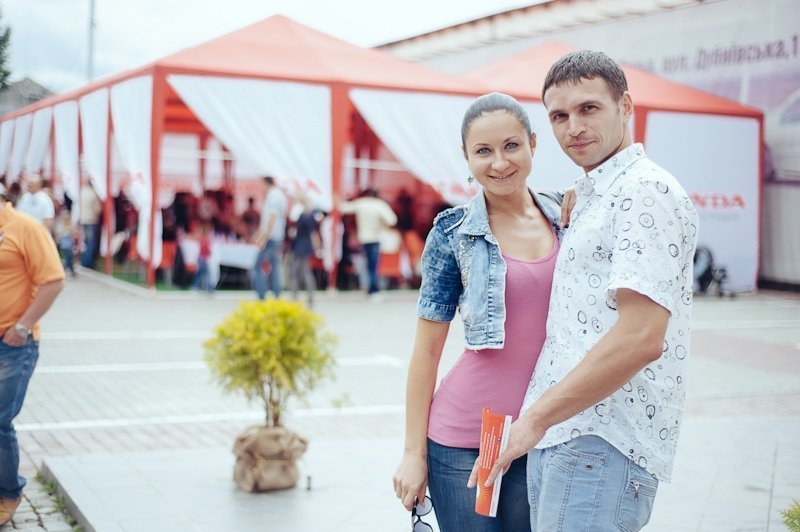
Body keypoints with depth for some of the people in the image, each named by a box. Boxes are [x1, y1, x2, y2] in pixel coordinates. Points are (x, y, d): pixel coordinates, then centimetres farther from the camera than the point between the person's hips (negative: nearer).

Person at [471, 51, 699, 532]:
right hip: (559, 435, 9)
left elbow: (640, 338, -22)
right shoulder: (591, 199, 20)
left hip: (603, 443, -9)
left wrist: (535, 418, -17)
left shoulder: (647, 192, -11)